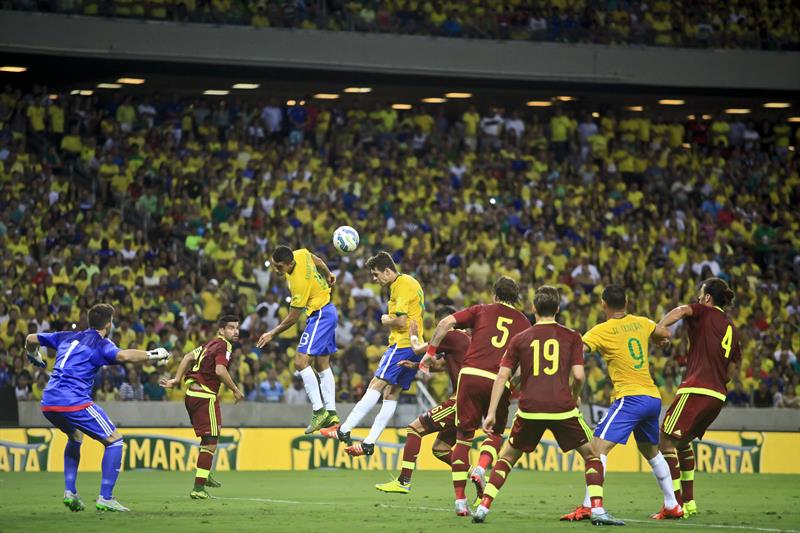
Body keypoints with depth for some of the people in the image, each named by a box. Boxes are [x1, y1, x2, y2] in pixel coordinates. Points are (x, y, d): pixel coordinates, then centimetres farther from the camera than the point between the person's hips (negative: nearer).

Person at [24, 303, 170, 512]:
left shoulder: (68, 337, 21)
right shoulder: (100, 344, 2)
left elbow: (31, 339, 32)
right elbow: (123, 355, -21)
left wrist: (33, 356, 53)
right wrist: (152, 355, -9)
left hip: (48, 404, 7)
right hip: (74, 402, -7)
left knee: (75, 437, 34)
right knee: (114, 440, 3)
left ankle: (70, 491, 23)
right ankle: (105, 498, -4)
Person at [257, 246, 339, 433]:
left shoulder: (300, 283, -29)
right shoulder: (300, 254, -8)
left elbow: (292, 319, -19)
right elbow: (318, 261, 16)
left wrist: (272, 334, -9)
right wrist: (328, 276, 36)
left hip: (320, 316, -10)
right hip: (328, 311, 10)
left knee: (301, 361, -16)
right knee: (323, 365, 12)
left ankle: (319, 410, -18)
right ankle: (331, 413, 11)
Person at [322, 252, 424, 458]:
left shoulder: (401, 285, -11)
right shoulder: (410, 283, 21)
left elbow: (401, 322, -18)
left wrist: (386, 320, 1)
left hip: (403, 344, -10)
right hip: (413, 346, 10)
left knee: (377, 384, -13)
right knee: (391, 393, 6)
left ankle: (344, 430, -17)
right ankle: (369, 443, 6)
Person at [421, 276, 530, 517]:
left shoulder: (481, 310, 14)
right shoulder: (524, 322, 17)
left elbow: (446, 323, 2)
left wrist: (430, 352, 8)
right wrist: (517, 390, 20)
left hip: (470, 375, 0)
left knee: (463, 437, 8)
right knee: (495, 434, 22)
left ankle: (460, 499, 1)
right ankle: (481, 469, -8)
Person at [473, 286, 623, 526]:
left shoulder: (520, 339, 11)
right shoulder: (571, 337, 6)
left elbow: (502, 376, 5)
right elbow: (579, 375, -3)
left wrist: (491, 412, 6)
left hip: (529, 409, 2)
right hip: (562, 408, -2)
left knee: (507, 456, 20)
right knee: (592, 454, 14)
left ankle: (483, 508, 10)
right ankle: (598, 510, -1)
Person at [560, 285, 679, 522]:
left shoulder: (602, 331, -6)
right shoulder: (641, 323, 12)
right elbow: (665, 334, 29)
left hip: (631, 397, -7)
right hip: (653, 398, 7)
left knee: (598, 447, -12)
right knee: (652, 452, 25)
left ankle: (588, 506, -24)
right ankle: (672, 505, 28)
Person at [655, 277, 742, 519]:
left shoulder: (705, 312, 1)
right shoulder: (731, 328, 21)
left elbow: (682, 310, -21)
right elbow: (733, 368, 26)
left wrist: (657, 329, -27)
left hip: (696, 389, -8)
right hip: (718, 395, 8)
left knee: (667, 442, -6)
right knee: (682, 443, 24)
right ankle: (689, 502, 21)